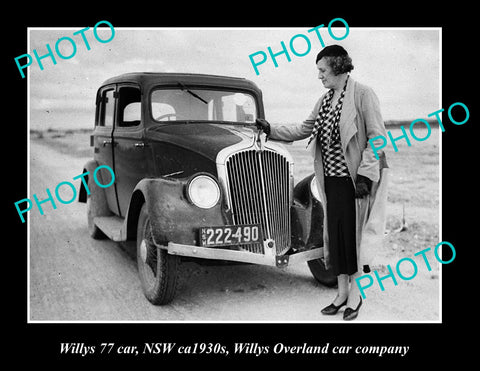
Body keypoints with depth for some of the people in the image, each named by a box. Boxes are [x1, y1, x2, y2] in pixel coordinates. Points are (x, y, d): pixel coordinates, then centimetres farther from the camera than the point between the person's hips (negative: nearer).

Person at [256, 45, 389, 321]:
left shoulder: (363, 94, -9)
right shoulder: (325, 101, 13)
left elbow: (377, 137, -12)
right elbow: (303, 130, 20)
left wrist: (365, 174, -16)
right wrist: (271, 129, 13)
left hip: (355, 178, -6)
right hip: (332, 178, 7)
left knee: (354, 233, 1)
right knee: (335, 233, 9)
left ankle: (355, 294, 17)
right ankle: (342, 292, 23)